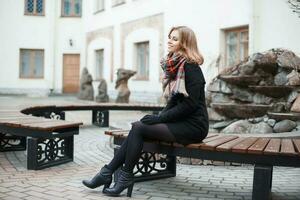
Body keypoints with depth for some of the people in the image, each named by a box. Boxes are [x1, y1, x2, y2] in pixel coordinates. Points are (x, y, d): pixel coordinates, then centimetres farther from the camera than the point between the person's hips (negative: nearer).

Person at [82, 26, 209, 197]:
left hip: (194, 126, -8)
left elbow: (189, 104, -19)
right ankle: (107, 173, -9)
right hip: (181, 122, 8)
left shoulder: (191, 67, -13)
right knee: (137, 127, -9)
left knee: (139, 128, -17)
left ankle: (126, 177, -6)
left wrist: (160, 118, -16)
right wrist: (160, 117, 1)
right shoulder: (175, 65, 14)